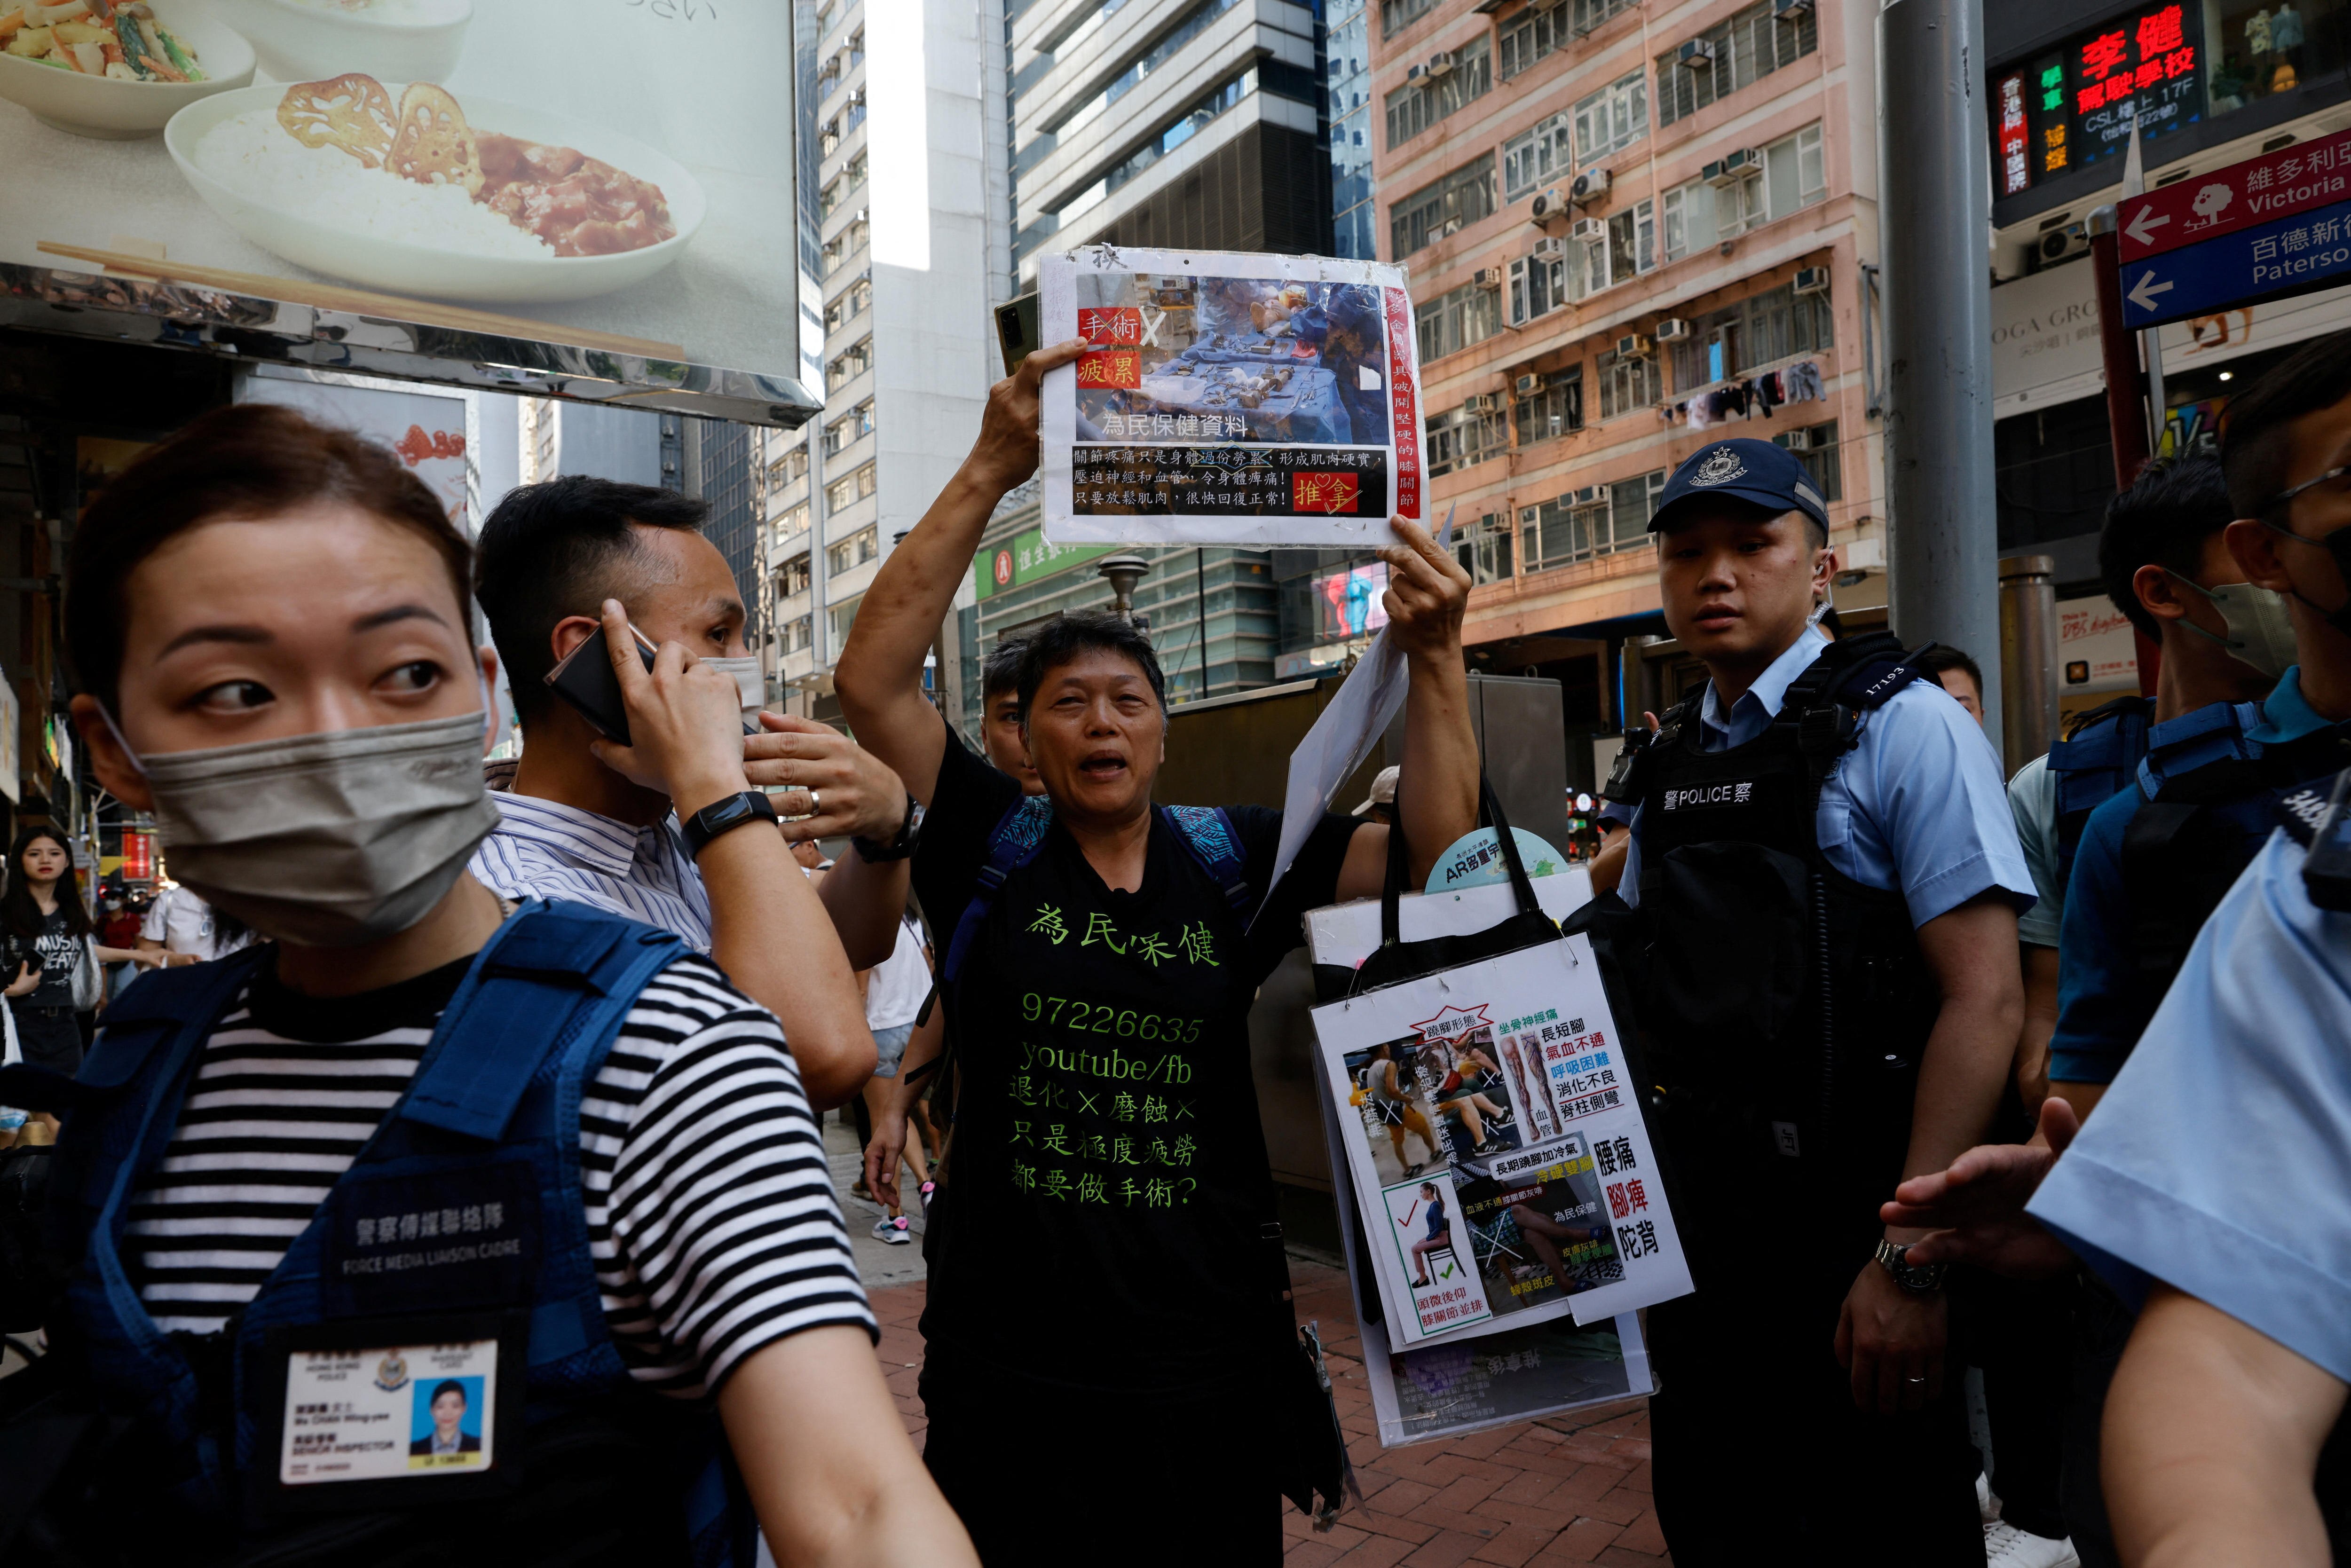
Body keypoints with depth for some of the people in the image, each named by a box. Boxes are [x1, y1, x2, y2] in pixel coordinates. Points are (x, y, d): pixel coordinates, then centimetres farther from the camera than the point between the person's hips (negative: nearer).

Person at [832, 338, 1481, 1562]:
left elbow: (1437, 846, -5)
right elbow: (871, 681, -16)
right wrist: (990, 473, -21)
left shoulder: (1230, 858, 0)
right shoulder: (992, 847, -5)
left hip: (1206, 1358, 2)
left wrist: (1434, 658, -18)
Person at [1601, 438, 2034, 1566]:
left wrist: (1909, 1259, -20)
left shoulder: (1898, 728, -9)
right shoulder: (1665, 763, 9)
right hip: (1696, 1226, 6)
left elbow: (1984, 999, -17)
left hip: (1847, 1230, -6)